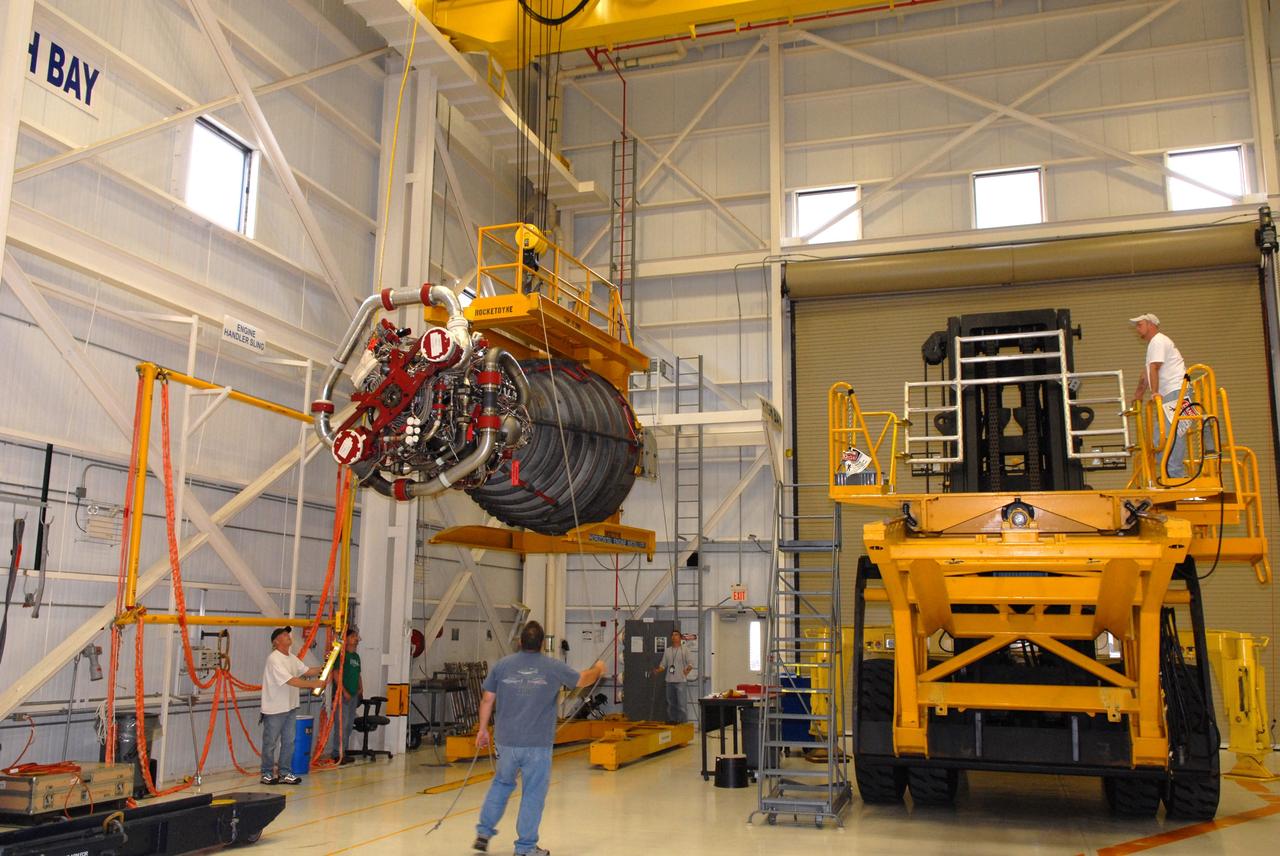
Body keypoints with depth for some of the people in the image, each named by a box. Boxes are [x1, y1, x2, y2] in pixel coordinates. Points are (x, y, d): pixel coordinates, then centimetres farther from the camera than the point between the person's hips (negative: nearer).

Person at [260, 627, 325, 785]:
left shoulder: (292, 658, 11)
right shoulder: (274, 659, -19)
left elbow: (307, 671, 15)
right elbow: (291, 681, -25)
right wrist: (313, 684, -25)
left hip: (290, 707, 8)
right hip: (274, 709, -8)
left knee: (288, 741, 11)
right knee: (270, 742, 4)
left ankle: (285, 773, 19)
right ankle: (267, 774, 16)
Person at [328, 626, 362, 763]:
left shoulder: (356, 656, 17)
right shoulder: (341, 654, -9)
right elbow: (335, 674, -15)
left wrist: (360, 689, 11)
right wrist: (344, 691, -18)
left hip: (353, 695, 9)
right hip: (342, 695, -9)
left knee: (349, 725, 12)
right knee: (341, 725, -10)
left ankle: (343, 752, 19)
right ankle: (336, 753, -5)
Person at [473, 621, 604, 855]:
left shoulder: (502, 665, 0)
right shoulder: (553, 667, -4)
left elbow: (487, 699, 4)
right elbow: (583, 680, 10)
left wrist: (483, 728, 17)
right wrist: (598, 669, 31)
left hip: (507, 740, 3)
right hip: (538, 744, -3)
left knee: (502, 783, 23)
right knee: (533, 793, 6)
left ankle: (484, 832, 23)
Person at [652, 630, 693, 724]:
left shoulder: (684, 650, 2)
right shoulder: (667, 651, 14)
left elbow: (690, 664, -1)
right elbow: (663, 664, 14)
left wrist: (687, 670, -20)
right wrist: (658, 671, -4)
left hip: (680, 680, -5)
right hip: (669, 681, 5)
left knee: (681, 703, -8)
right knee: (670, 702, 9)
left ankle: (682, 721, -4)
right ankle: (671, 720, 17)